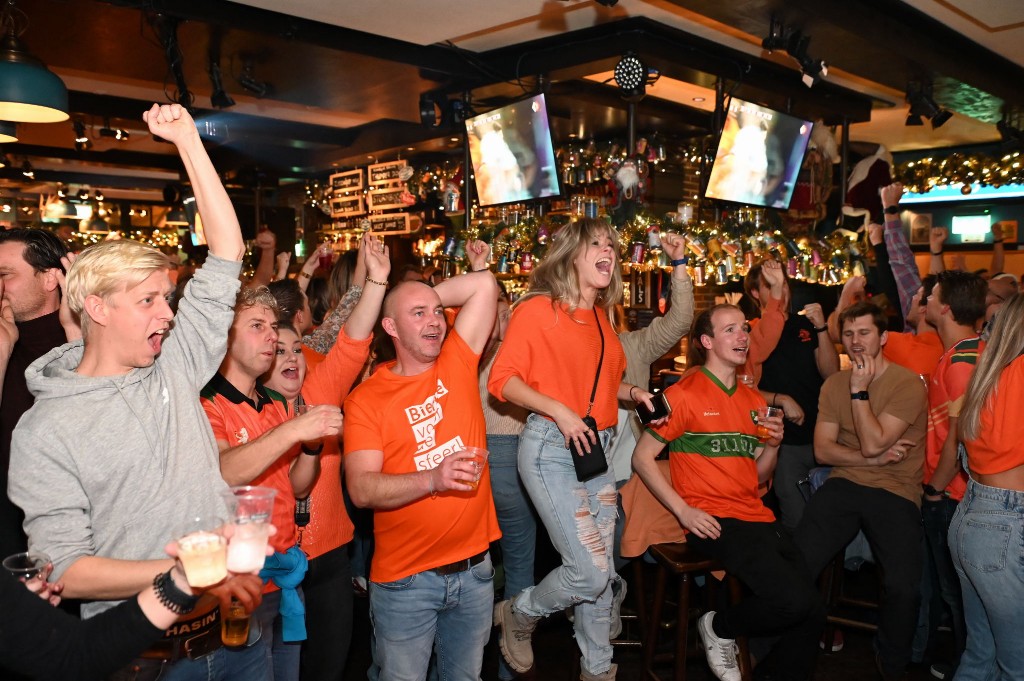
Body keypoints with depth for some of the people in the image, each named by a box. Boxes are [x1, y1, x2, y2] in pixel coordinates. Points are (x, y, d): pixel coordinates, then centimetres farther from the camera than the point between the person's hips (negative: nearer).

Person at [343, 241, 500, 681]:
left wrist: (430, 295, 2)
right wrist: (433, 479, -29)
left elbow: (484, 285, -2)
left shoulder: (456, 364, 0)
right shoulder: (366, 398, -8)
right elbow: (361, 489, -17)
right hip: (406, 578, -3)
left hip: (474, 566, 3)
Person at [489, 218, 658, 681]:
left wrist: (632, 392, 5)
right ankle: (518, 614, 19)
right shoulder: (538, 309, -8)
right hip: (552, 447, -7)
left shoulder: (601, 317, 13)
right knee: (589, 571, -9)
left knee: (602, 573, 12)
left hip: (597, 449, 7)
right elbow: (502, 380, -12)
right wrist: (558, 411, -22)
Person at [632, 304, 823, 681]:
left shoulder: (753, 400, 16)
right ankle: (719, 629, 6)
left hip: (759, 518, 7)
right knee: (795, 600, -20)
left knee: (813, 611, -3)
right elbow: (642, 458, -6)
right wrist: (684, 511, -14)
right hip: (715, 521, -7)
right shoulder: (685, 393, -5)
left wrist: (773, 446, 1)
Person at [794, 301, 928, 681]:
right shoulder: (833, 384, 11)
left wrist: (860, 390, -11)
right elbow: (823, 450, 3)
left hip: (896, 492, -3)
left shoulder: (908, 385, -5)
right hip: (844, 485, 3)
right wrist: (876, 459, -9)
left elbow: (872, 444, -15)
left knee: (903, 586, -23)